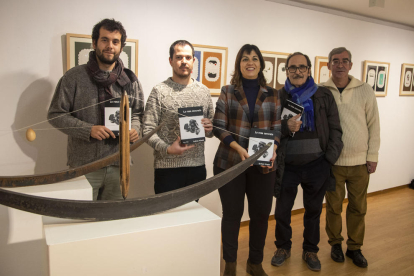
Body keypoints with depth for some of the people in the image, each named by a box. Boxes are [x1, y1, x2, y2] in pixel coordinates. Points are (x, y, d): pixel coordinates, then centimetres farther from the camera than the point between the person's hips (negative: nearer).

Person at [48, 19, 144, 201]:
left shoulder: (129, 80, 7)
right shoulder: (74, 77, -2)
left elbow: (137, 113, 16)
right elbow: (55, 114, -1)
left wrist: (135, 128, -7)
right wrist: (89, 130, -15)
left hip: (118, 165, 3)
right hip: (83, 165, -2)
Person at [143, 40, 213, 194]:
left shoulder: (203, 91, 9)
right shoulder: (160, 91, -5)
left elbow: (212, 131, 15)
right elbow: (148, 130, -8)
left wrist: (209, 129, -7)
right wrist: (167, 149, -22)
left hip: (197, 166, 4)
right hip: (167, 168, -4)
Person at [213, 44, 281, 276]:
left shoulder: (272, 94, 9)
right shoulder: (227, 92, 3)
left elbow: (277, 128, 6)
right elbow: (219, 127, -4)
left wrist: (273, 148, -14)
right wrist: (239, 148, -19)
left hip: (263, 165, 2)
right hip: (230, 162, -2)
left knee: (261, 214, 8)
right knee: (232, 213, 7)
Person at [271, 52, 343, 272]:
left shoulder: (324, 96, 3)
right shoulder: (278, 97, 1)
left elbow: (335, 129, 4)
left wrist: (330, 158, -4)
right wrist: (286, 127, -19)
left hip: (316, 164, 1)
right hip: (287, 165, 0)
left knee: (313, 210, 15)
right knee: (282, 210, 9)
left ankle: (310, 251, 35)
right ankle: (283, 247, 34)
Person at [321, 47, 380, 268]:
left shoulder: (365, 90, 0)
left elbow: (373, 125, 3)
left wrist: (372, 156, 1)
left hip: (360, 162, 1)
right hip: (332, 162, -1)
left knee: (358, 208, 11)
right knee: (333, 206, 11)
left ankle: (354, 247, 29)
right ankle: (335, 243, 31)